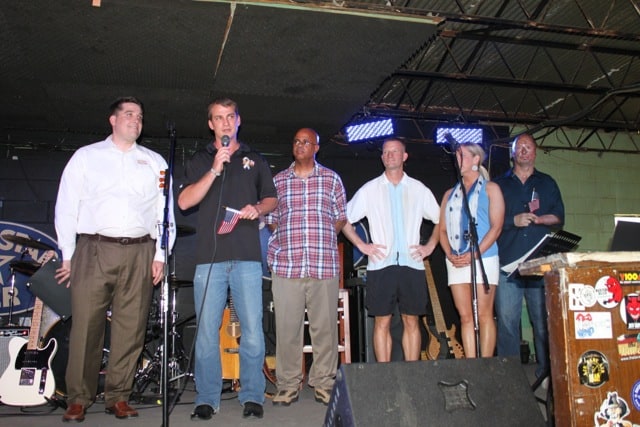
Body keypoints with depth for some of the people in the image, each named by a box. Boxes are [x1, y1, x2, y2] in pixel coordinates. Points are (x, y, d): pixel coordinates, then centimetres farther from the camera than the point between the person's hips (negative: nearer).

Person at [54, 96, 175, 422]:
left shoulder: (155, 162, 17)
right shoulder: (85, 156, 14)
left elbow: (165, 211, 12)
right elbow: (66, 207, 10)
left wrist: (160, 254, 2)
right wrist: (68, 255, 3)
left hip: (139, 252, 1)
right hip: (93, 249, -1)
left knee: (131, 328, 1)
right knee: (85, 326, -4)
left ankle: (118, 397, 11)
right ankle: (78, 399, 8)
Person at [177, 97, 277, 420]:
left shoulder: (255, 159, 18)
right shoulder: (199, 160, 15)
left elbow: (272, 199, 19)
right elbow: (184, 201, 1)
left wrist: (258, 208, -4)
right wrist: (215, 170, -9)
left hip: (247, 256, 0)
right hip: (209, 256, 0)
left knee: (252, 329, -2)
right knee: (207, 330, 1)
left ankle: (252, 396, 9)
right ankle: (207, 399, 12)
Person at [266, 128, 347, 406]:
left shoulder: (331, 179, 12)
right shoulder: (278, 181, 14)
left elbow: (342, 217, 14)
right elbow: (271, 219, 16)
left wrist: (323, 238, 3)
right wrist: (289, 239, 3)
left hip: (325, 265, 0)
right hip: (286, 265, 1)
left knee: (325, 326, 2)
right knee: (287, 327, 0)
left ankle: (323, 383, 14)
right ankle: (288, 385, 12)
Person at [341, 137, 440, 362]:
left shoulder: (419, 189, 10)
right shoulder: (369, 189, 7)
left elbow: (440, 219, 19)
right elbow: (344, 220, 9)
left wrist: (430, 246, 8)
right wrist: (361, 245, 0)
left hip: (412, 265, 1)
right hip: (381, 265, -1)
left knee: (412, 322, 5)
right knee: (382, 322, 2)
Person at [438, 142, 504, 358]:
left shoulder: (490, 189, 7)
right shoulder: (450, 194, 19)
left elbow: (496, 227, -4)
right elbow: (442, 229, 14)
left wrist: (474, 254, -14)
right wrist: (450, 254, -4)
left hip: (483, 258, -4)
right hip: (456, 262, 4)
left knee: (483, 315, -4)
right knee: (466, 317, 3)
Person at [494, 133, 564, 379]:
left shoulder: (547, 183, 18)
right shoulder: (500, 185, 16)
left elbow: (559, 217, 11)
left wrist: (536, 219, -8)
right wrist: (513, 221, -8)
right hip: (507, 264, 0)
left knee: (544, 320, -2)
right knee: (507, 321, -4)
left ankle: (547, 373, 6)